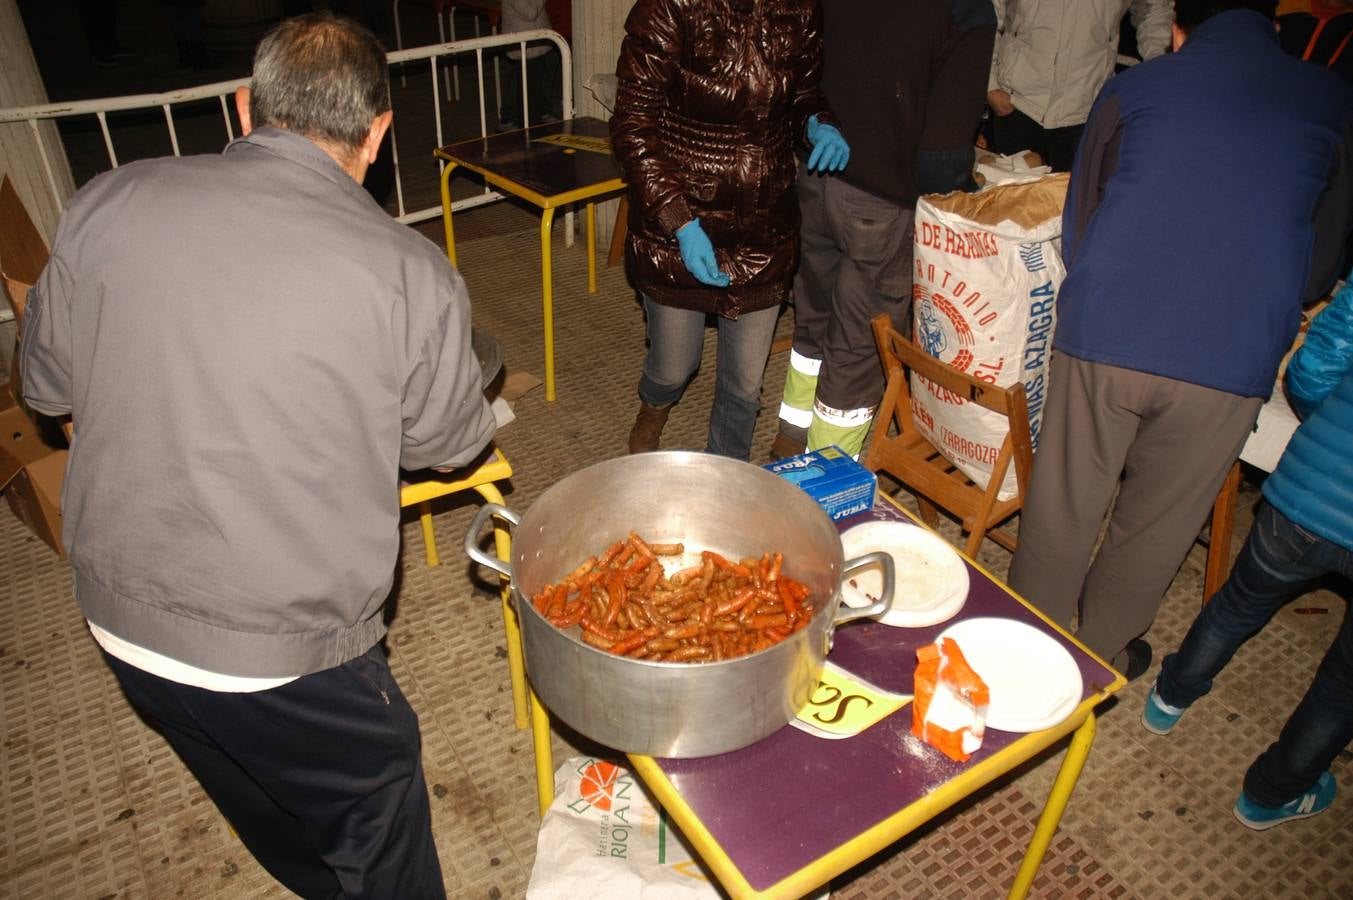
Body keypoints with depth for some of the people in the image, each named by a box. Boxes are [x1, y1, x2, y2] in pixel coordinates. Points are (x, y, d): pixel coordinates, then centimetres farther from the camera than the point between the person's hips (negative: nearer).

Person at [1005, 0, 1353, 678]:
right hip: (1233, 361, 0)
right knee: (1157, 525, 18)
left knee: (1062, 509, 15)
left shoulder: (1132, 87, 11)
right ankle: (1099, 653, 37)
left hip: (1100, 336, 0)